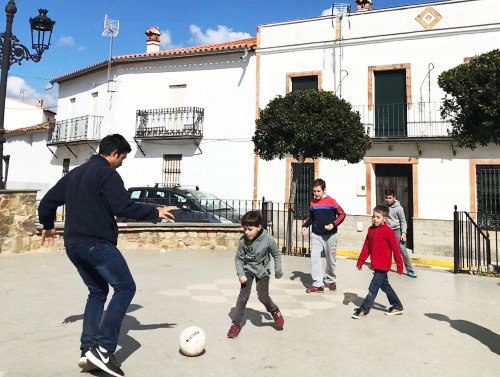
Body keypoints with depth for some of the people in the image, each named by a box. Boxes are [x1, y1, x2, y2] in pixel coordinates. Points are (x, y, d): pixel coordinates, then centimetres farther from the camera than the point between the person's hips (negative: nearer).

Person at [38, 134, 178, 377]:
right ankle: (103, 349, -10)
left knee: (97, 292, 18)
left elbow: (47, 202, 23)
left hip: (73, 244, 9)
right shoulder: (107, 174, -9)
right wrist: (155, 212, -7)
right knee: (125, 287, -3)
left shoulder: (74, 173, 19)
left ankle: (88, 350, 13)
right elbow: (124, 208, -18)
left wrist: (48, 226, 40)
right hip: (96, 243, -9)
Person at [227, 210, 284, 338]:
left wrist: (278, 270, -1)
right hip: (248, 269, 1)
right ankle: (236, 324, 5)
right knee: (243, 296, -7)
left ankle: (275, 311, 23)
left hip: (262, 270, -1)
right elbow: (238, 258, -9)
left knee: (262, 296, -9)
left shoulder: (268, 239, -25)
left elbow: (276, 254, -6)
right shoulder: (243, 240, -22)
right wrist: (241, 274, -20)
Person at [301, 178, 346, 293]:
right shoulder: (312, 202, 2)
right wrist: (305, 226, -1)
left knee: (330, 260, 12)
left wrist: (333, 224, -20)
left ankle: (331, 280, 34)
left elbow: (342, 214, -7)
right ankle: (318, 284, -4)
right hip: (316, 235, 3)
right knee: (314, 258, -8)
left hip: (330, 235, -3)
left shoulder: (331, 201, -12)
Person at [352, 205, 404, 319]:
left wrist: (399, 265, -6)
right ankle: (397, 306, 33)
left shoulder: (388, 231, -13)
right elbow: (366, 247, 9)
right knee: (385, 286, 18)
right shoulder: (371, 229, 6)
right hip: (376, 265, 7)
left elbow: (395, 249, -10)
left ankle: (364, 310, 6)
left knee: (373, 288, -2)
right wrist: (360, 261, 8)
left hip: (383, 265, -7)